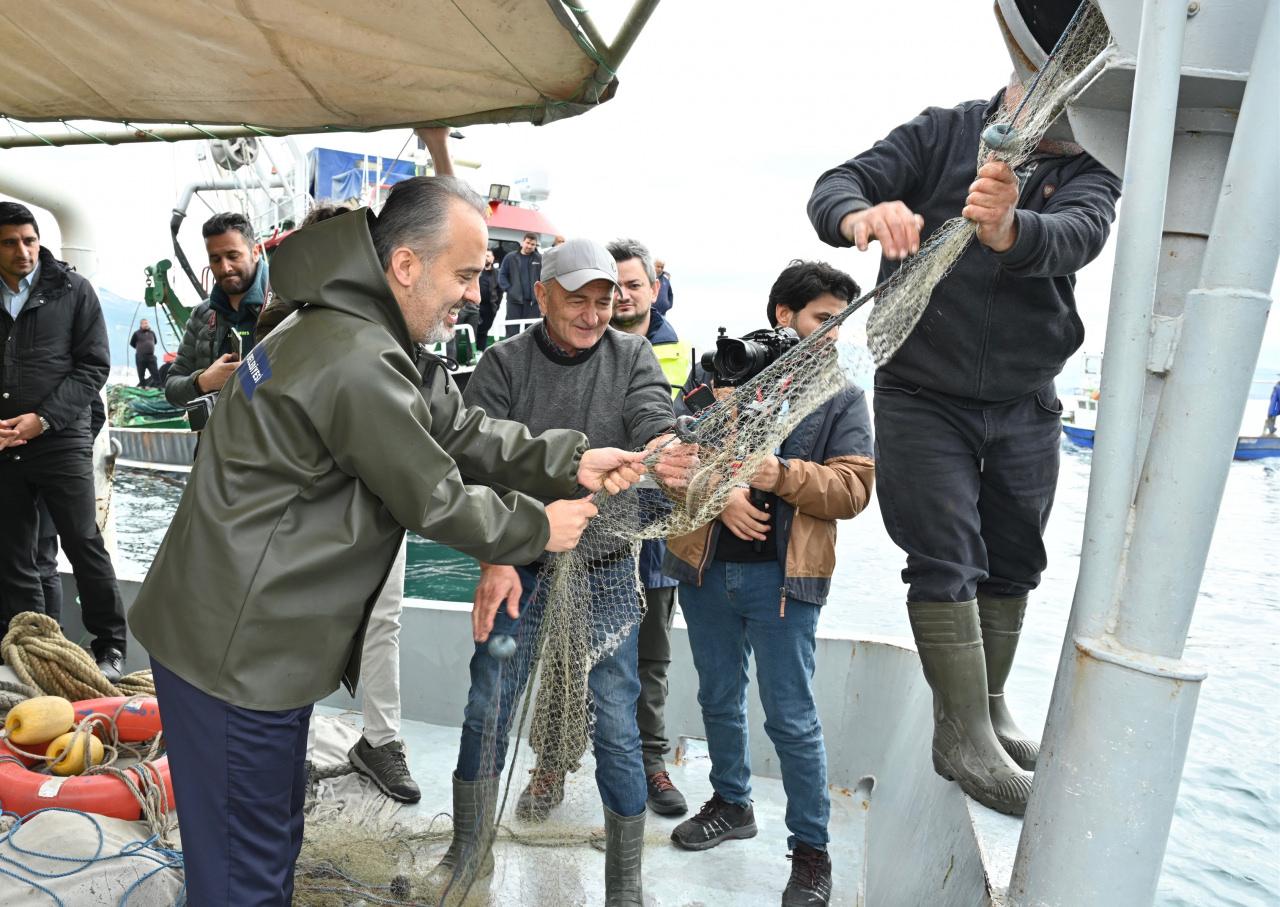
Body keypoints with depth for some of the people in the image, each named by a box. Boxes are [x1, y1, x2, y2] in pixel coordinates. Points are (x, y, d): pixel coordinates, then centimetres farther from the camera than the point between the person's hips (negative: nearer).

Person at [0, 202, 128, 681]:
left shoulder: (72, 290, 0)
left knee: (84, 545, 0)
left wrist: (43, 418, -13)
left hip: (62, 442, -3)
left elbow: (93, 366, -3)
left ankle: (110, 647, 13)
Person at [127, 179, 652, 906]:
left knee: (274, 839, 23)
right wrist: (539, 528, -1)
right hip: (237, 649, -10)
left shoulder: (355, 333, 8)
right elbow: (435, 500, -17)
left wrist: (570, 461, 3)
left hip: (250, 634, 10)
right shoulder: (359, 364, -26)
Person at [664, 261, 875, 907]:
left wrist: (782, 475, -20)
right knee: (719, 699, 18)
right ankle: (732, 804, 40)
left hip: (783, 577, -2)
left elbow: (853, 488, -5)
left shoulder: (843, 399, 3)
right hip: (705, 567, 3)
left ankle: (810, 848, 20)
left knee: (791, 719, 2)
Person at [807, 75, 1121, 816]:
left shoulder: (1091, 169, -2)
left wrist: (1009, 230, -48)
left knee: (1013, 562, 13)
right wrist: (863, 214, -41)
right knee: (947, 560, -8)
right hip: (924, 397, -3)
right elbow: (837, 185, -16)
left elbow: (1078, 235, -25)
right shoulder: (943, 133, -4)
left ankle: (989, 706, 31)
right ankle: (964, 735, 2)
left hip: (1026, 406, 4)